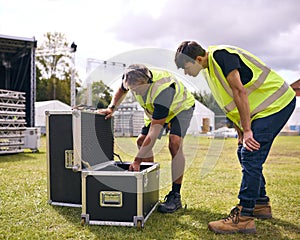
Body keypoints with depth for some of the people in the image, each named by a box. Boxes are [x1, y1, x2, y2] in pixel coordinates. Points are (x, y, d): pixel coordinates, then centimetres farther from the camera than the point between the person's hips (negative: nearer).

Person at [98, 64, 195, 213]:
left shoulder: (162, 90, -44)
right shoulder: (131, 80, -24)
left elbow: (154, 131, -42)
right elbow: (121, 90, 5)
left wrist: (137, 160, -40)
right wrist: (111, 108, -13)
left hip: (181, 107, -7)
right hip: (155, 110, 7)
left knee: (174, 143, -28)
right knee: (141, 141, -2)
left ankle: (175, 196, -22)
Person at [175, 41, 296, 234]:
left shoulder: (220, 55, -19)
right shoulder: (209, 68, 10)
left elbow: (239, 92, -26)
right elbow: (230, 104, 14)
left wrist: (247, 130, -25)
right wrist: (241, 133, 13)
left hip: (277, 102, -10)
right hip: (264, 107, 10)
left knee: (251, 157, -15)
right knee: (245, 154, 12)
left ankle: (243, 218, -10)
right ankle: (261, 204, 26)